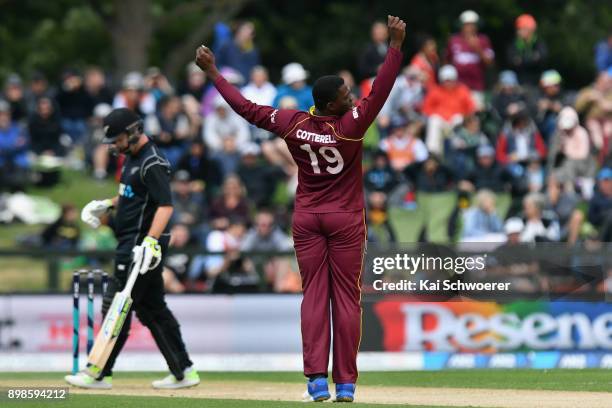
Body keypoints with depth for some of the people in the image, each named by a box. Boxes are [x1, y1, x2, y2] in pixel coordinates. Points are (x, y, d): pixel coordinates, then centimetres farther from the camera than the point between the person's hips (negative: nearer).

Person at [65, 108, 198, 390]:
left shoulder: (152, 164, -17)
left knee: (116, 306, -7)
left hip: (142, 245, -11)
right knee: (152, 308, 12)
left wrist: (151, 241, -38)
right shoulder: (132, 157, 14)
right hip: (131, 243, 11)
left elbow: (165, 206, -27)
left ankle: (101, 374, -3)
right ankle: (183, 372, 15)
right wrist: (107, 204, 17)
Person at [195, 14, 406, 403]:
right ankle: (346, 382, 0)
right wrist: (395, 44, -26)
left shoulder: (293, 123, -9)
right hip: (346, 220, -3)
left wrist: (213, 72, 6)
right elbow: (380, 91, -24)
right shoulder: (350, 125, -19)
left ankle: (317, 378, -5)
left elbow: (246, 108, -3)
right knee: (346, 298, 1)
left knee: (314, 296, 4)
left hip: (306, 219, 3)